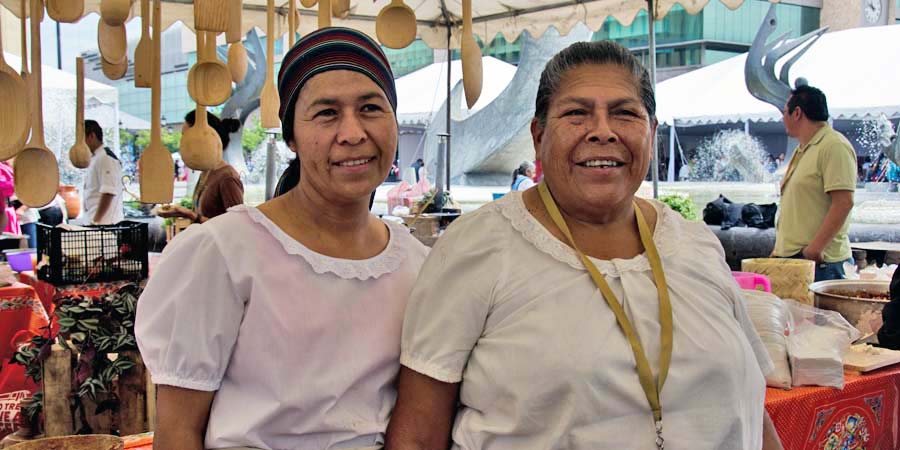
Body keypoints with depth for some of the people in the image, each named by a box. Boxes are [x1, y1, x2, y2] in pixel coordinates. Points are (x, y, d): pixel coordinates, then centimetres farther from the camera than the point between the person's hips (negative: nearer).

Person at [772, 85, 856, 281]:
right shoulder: (802, 150, 20)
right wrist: (779, 250, 18)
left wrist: (815, 249, -21)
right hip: (790, 257, 9)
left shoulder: (834, 146, -10)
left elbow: (844, 203, -19)